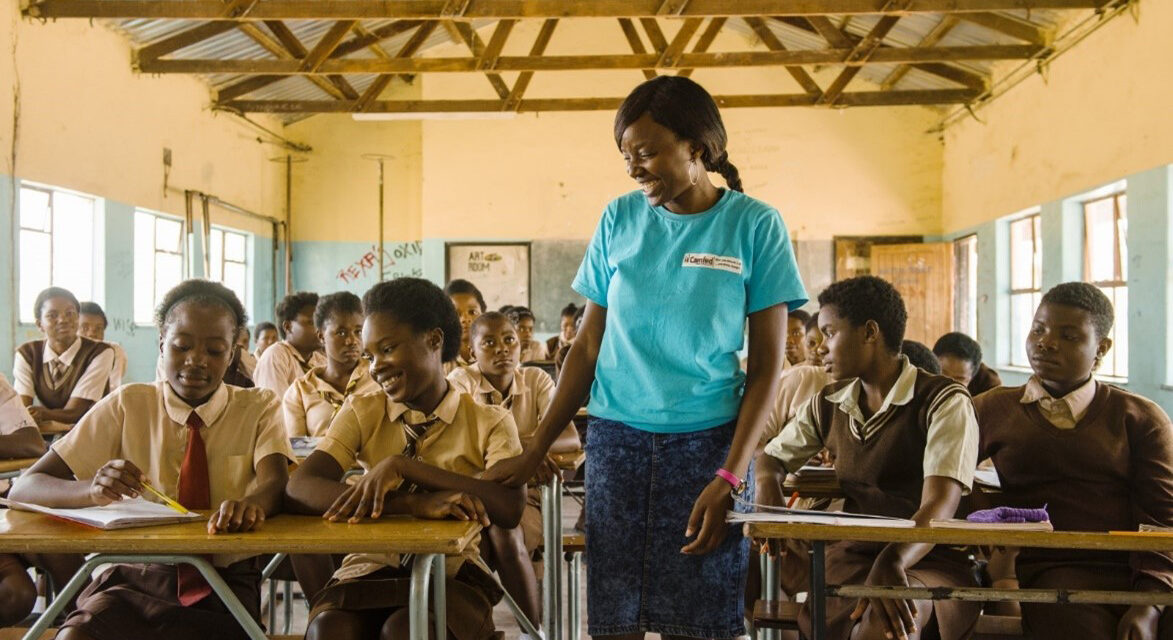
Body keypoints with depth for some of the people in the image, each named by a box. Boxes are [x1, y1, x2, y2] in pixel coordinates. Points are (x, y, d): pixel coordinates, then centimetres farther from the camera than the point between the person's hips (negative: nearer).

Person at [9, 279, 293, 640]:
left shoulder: (259, 407, 5)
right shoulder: (126, 405, 5)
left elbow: (276, 482, -15)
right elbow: (24, 489, -3)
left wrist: (253, 503, -40)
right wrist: (92, 490, -26)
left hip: (226, 586, -1)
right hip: (135, 576, 1)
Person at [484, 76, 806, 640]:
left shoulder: (754, 225, -3)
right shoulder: (619, 219, 5)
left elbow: (767, 364, -3)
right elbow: (588, 346, 9)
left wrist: (730, 477, -12)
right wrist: (535, 452, 4)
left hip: (708, 439, -2)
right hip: (617, 438, 2)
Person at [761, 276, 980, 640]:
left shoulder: (944, 401, -5)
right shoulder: (828, 405, 14)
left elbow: (939, 506, -18)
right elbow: (772, 459, 24)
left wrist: (893, 562, -38)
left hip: (926, 560, -5)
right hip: (850, 557, 5)